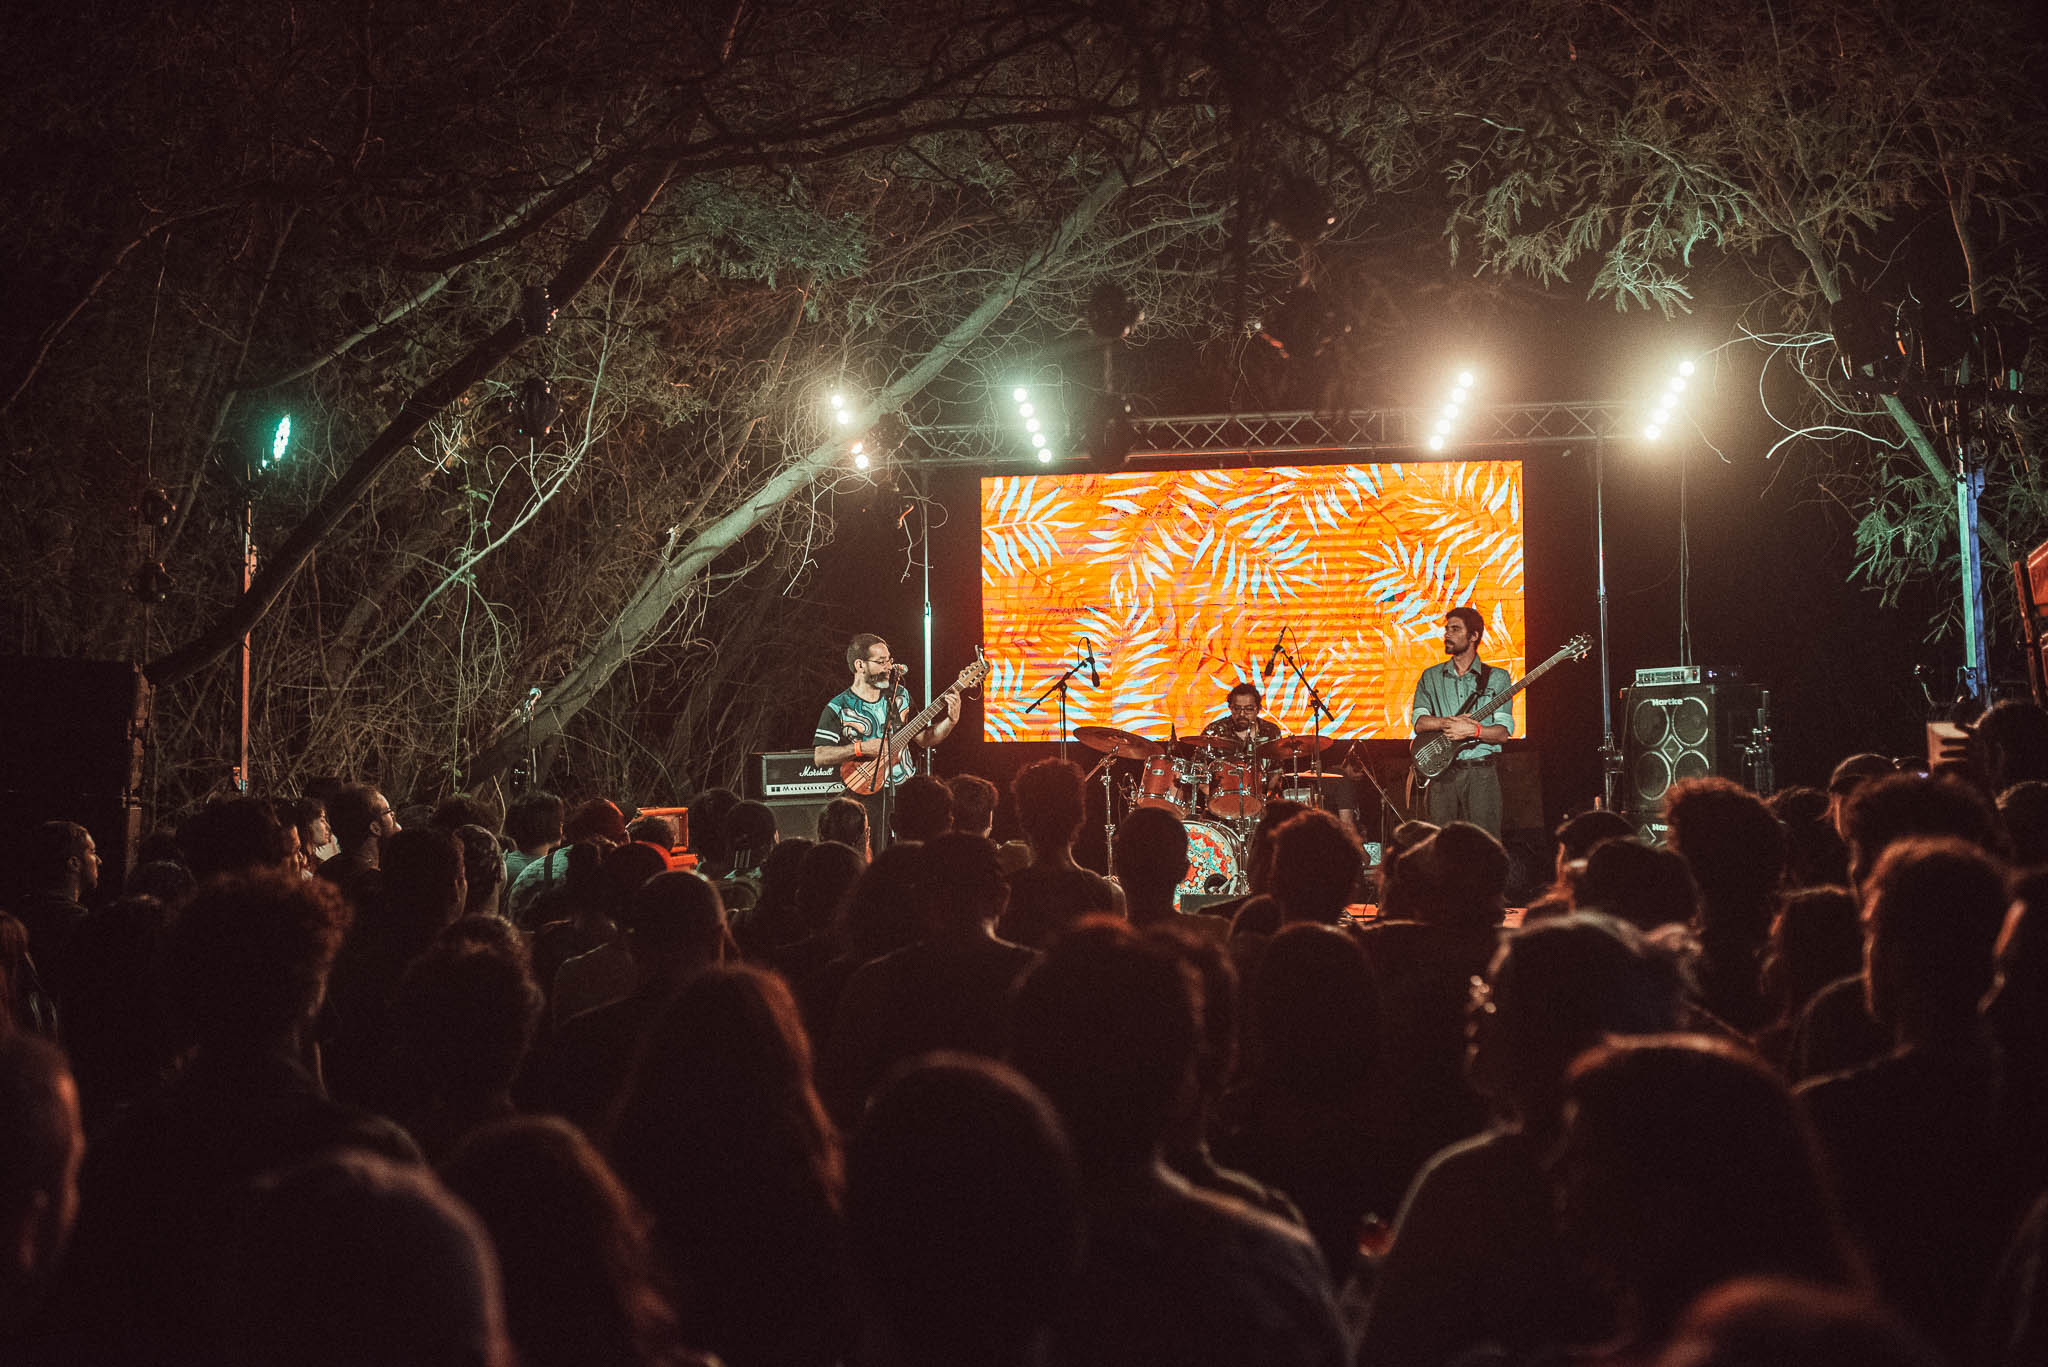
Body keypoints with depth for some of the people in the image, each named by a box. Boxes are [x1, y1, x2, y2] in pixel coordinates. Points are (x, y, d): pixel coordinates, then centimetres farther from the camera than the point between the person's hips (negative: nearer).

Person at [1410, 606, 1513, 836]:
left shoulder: (1495, 677, 7)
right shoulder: (1430, 677, 14)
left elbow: (1503, 731, -2)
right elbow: (1419, 722, 1)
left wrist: (1473, 730, -20)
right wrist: (1449, 722, -16)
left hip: (1481, 773, -2)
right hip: (1441, 773, 2)